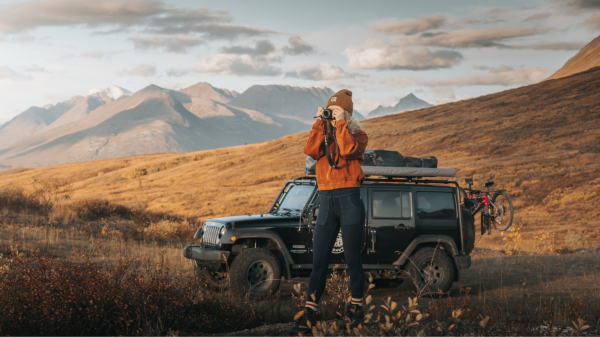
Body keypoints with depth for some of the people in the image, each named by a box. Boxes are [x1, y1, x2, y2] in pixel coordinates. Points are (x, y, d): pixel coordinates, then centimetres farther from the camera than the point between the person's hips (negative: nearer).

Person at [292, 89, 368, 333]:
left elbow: (347, 149, -19)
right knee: (318, 260, -2)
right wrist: (320, 124, -6)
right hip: (326, 201, 3)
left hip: (349, 200, -3)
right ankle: (309, 314, -4)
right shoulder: (323, 135, 15)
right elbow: (310, 150, -6)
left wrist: (340, 124, -10)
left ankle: (356, 306, 16)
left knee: (352, 258, 2)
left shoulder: (358, 136, 4)